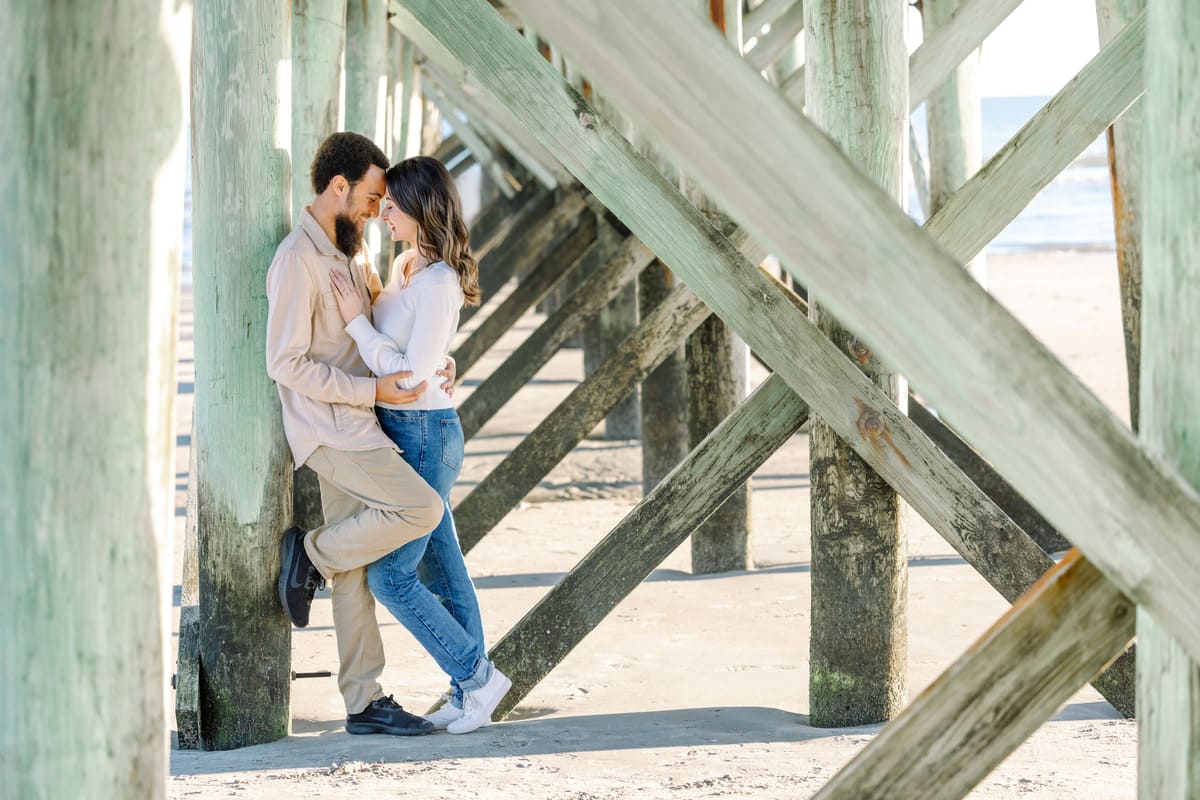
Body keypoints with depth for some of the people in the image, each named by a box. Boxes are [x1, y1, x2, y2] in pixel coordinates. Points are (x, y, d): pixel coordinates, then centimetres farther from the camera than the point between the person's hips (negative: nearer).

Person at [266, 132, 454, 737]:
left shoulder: (343, 255, 16)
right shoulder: (298, 260, -16)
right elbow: (287, 364, -19)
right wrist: (372, 390, -19)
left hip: (353, 429, 9)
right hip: (329, 430, -9)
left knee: (356, 569, 8)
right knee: (421, 509, -18)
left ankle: (364, 703, 10)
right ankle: (312, 555, 0)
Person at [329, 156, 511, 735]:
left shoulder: (438, 284, -22)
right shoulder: (406, 265, 7)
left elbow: (410, 374, -23)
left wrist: (355, 321, -20)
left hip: (423, 435, -9)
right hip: (402, 430, 9)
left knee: (390, 577, -5)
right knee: (440, 569, 13)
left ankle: (477, 676, 5)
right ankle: (470, 694, 20)